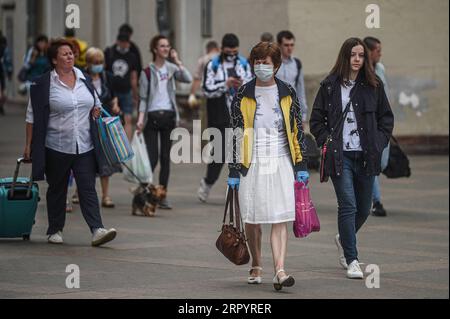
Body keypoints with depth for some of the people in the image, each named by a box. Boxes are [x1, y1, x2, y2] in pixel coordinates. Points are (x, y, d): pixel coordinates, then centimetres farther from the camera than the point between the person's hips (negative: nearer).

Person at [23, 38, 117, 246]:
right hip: (57, 148, -3)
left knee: (88, 188, -5)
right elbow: (32, 117, -4)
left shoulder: (84, 79, 8)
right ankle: (55, 230, 21)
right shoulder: (42, 85, -6)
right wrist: (29, 145, -5)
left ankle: (97, 230, -14)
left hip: (85, 147, 3)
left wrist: (96, 112, 7)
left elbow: (95, 104, 24)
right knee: (57, 189, 9)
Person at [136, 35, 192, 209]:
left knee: (166, 157, 4)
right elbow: (143, 98, -2)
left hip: (168, 115, 3)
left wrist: (177, 61, -9)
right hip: (152, 116, -3)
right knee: (152, 158, -8)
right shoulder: (147, 72, -1)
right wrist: (141, 119, -12)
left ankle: (163, 196, 9)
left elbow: (188, 79, -9)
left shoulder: (171, 68, 8)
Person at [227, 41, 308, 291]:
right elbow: (235, 133, 4)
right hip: (252, 163, 1)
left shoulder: (287, 93, 5)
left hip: (281, 162, 0)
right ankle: (256, 267, 27)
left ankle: (279, 270, -18)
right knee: (252, 218, 7)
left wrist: (301, 166, 4)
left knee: (280, 218, -10)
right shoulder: (243, 95, 3)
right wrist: (233, 170, 0)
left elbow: (297, 130, 8)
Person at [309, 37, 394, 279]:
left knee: (363, 208, 11)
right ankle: (352, 261, -7)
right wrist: (327, 142, -5)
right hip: (340, 156, -3)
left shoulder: (373, 86, 6)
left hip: (366, 156, 3)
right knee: (348, 206, -11)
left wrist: (379, 142, 1)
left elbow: (386, 117, 13)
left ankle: (344, 239, 41)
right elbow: (316, 120, 7)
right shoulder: (329, 86, 1)